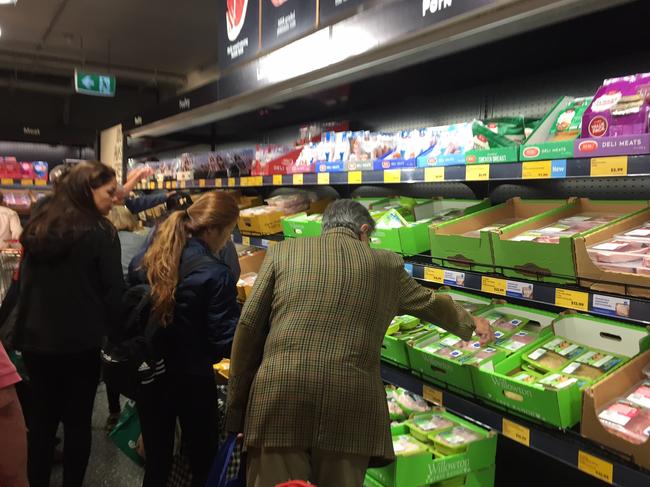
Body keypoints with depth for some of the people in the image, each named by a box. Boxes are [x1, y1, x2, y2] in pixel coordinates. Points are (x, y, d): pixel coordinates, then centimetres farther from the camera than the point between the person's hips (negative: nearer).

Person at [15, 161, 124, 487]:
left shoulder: (38, 226, 7)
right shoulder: (99, 231, -14)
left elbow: (26, 283, 13)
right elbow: (113, 291, -14)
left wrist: (23, 329, 19)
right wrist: (118, 335, -3)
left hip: (36, 339, 6)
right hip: (79, 342, -5)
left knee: (42, 417, 18)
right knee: (77, 420, 9)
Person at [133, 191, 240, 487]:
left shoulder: (152, 255, -2)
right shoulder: (215, 274, -22)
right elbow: (226, 342, -19)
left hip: (149, 372, 6)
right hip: (191, 379, -6)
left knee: (156, 459, 19)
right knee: (203, 460, 14)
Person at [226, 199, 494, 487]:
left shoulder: (283, 252, 10)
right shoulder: (385, 264, 12)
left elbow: (249, 326, 6)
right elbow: (430, 303, 29)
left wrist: (237, 403, 13)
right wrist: (469, 323, 49)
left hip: (279, 394, -1)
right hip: (351, 402, 2)